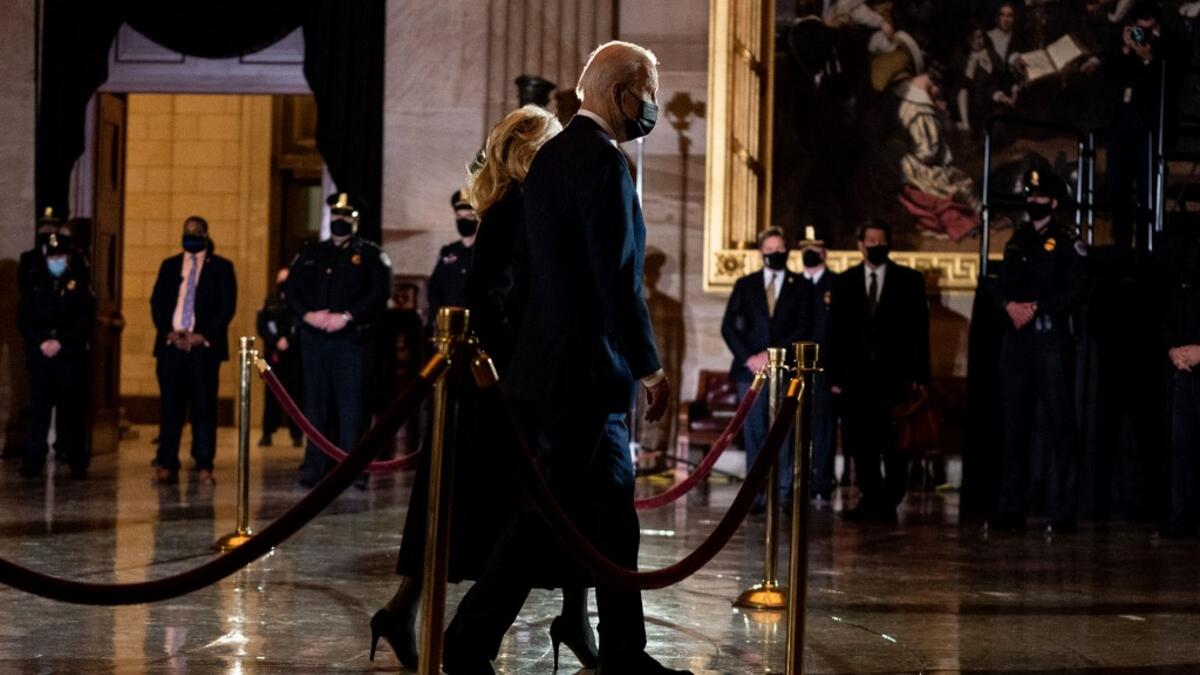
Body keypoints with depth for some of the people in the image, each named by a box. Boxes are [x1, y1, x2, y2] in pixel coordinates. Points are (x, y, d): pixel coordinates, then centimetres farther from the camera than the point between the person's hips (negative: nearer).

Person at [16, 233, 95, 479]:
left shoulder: (79, 282, 6)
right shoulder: (33, 282, 12)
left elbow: (85, 318, -2)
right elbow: (24, 318, 7)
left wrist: (60, 342, -10)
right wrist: (41, 343, -7)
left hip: (71, 355, -1)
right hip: (40, 356, 1)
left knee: (73, 409, -2)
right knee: (38, 409, -3)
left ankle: (77, 463, 2)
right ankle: (33, 462, -1)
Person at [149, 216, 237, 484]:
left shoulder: (221, 267, 7)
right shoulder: (169, 266, 16)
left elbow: (227, 306, -1)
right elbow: (157, 302, 10)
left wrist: (203, 336, -11)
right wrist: (169, 332, -6)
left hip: (204, 345, -2)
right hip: (171, 344, 2)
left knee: (204, 407, -3)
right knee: (171, 406, 0)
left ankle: (204, 467, 0)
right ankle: (167, 465, 2)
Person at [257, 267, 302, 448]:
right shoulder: (270, 302, 14)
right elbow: (262, 325, 5)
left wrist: (289, 341, -13)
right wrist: (277, 341, -9)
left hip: (294, 354, -2)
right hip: (273, 354, 2)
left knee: (295, 393, -4)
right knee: (271, 394, 1)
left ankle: (297, 434, -2)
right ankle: (267, 433, 3)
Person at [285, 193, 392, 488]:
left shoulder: (370, 254, 3)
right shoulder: (310, 254, 15)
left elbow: (379, 293, -8)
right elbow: (290, 289, 11)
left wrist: (346, 317, -16)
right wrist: (307, 314, -8)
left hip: (351, 339, -4)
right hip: (313, 338, 4)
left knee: (351, 402, -5)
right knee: (316, 402, 7)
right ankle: (315, 467, 13)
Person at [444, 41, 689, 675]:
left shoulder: (550, 155, 14)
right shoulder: (603, 162, -15)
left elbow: (526, 267, 18)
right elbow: (619, 278, -20)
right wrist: (651, 367, -12)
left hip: (551, 361, 10)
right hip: (586, 369, -10)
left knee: (611, 513, 12)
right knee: (547, 514, -4)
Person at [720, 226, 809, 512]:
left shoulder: (799, 287, 7)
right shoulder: (745, 285, 12)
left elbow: (802, 329, -1)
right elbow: (729, 326, 6)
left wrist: (773, 355, -11)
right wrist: (748, 358, -6)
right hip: (750, 368, 1)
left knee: (784, 433, -3)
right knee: (754, 432, 0)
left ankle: (785, 493, 1)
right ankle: (757, 495, 3)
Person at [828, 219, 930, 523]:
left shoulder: (909, 280, 6)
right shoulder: (844, 282, 12)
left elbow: (919, 330, 3)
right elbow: (835, 332, 9)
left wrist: (918, 375, -5)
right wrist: (835, 376, 2)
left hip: (894, 375, -2)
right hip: (856, 377, 2)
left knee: (895, 444, -3)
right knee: (861, 443, 2)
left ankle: (888, 503, 6)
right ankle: (871, 501, 11)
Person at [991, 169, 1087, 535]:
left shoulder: (1067, 242, -1)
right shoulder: (1016, 242, 17)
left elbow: (1077, 291, -9)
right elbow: (1002, 286, 15)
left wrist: (1036, 308, -15)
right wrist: (1010, 306, -6)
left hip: (1051, 338, -6)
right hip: (1016, 339, 6)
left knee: (1059, 425, -5)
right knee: (1015, 425, 7)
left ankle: (1063, 513, -2)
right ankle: (1011, 510, 12)